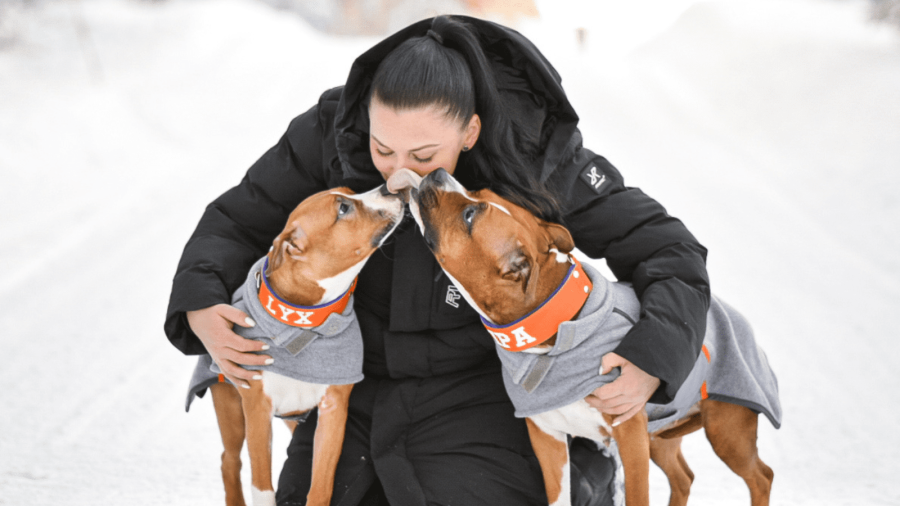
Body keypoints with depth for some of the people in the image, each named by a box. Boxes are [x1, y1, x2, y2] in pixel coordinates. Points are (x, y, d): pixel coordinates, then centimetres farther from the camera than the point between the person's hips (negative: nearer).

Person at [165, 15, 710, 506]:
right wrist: (200, 307, -25)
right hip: (361, 392, 3)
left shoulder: (536, 161, -22)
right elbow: (238, 221, -5)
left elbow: (672, 256, -17)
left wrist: (650, 363, -35)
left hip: (481, 399, -3)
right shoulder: (333, 130, -15)